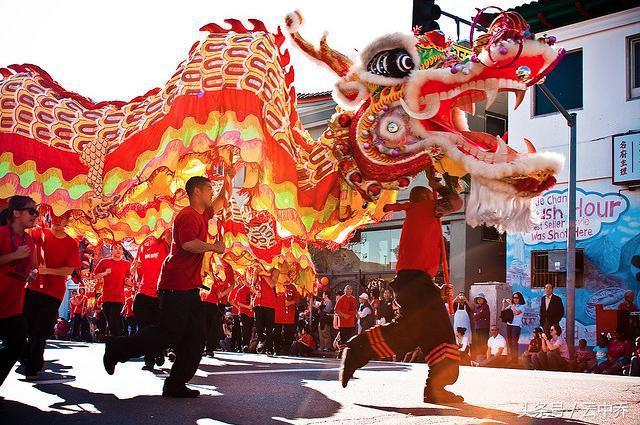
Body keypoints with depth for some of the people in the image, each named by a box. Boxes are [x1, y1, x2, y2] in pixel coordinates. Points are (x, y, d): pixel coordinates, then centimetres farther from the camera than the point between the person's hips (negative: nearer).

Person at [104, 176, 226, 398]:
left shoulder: (201, 215, 17)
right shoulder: (188, 216, -12)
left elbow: (217, 205, 39)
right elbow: (188, 243, -29)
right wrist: (214, 247, -15)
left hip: (190, 286, 10)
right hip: (176, 285, -10)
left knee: (195, 338, 6)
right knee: (168, 333, -10)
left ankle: (176, 385, 9)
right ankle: (116, 349, 4)